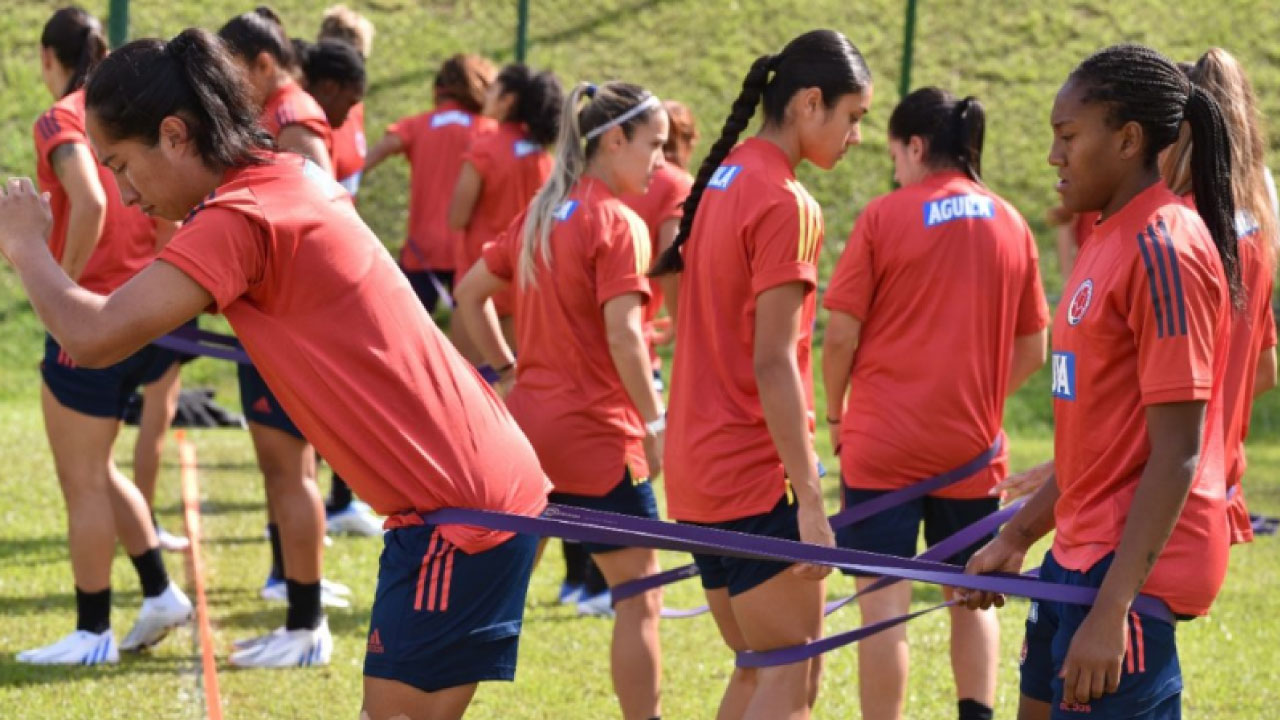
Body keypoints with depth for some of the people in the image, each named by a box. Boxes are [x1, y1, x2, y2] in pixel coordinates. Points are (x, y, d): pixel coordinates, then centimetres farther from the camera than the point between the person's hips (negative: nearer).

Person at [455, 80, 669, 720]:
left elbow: (469, 293, 17)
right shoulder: (618, 224, -13)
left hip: (525, 424, 8)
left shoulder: (541, 213, 11)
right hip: (597, 437, -8)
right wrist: (655, 424, -14)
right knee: (639, 597, 3)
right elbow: (622, 335, -20)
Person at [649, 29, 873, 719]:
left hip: (699, 467, 9)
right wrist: (811, 502, -20)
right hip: (758, 477, -9)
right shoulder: (786, 203, -15)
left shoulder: (726, 179, 11)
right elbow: (773, 363, -20)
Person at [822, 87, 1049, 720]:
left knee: (884, 602, -1)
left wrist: (835, 415, 8)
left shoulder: (885, 217, -6)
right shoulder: (1010, 225, 5)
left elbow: (841, 336, -7)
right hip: (973, 445, 4)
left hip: (885, 438, -4)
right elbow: (1032, 351, 10)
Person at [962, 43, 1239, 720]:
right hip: (1081, 554, 10)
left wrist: (1112, 609, -24)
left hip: (1131, 564, -10)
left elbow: (1176, 454, -21)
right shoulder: (1110, 240, 12)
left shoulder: (1165, 250, -17)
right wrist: (1016, 537, 20)